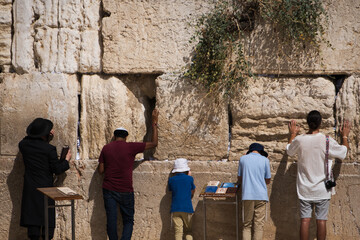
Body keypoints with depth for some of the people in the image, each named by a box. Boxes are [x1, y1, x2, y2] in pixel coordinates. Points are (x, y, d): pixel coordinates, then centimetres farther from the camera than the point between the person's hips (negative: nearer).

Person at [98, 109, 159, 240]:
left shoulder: (106, 148, 3)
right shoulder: (131, 147, -5)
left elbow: (101, 170, 7)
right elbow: (154, 143, 2)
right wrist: (154, 123, 7)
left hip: (109, 190, 2)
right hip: (125, 190, -2)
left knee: (111, 220, 5)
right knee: (128, 220, 8)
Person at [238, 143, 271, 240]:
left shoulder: (243, 159, 7)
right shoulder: (265, 160, 3)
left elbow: (239, 179, 13)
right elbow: (268, 180, 11)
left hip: (247, 196, 1)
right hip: (261, 196, -1)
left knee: (246, 225, 6)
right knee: (259, 225, 2)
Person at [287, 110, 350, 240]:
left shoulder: (299, 140, -6)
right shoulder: (327, 140, -10)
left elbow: (289, 151, 18)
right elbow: (343, 152, 7)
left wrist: (292, 134, 33)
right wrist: (345, 137, 25)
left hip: (305, 189, 1)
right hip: (322, 189, -1)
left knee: (305, 219, 1)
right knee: (321, 220, 2)